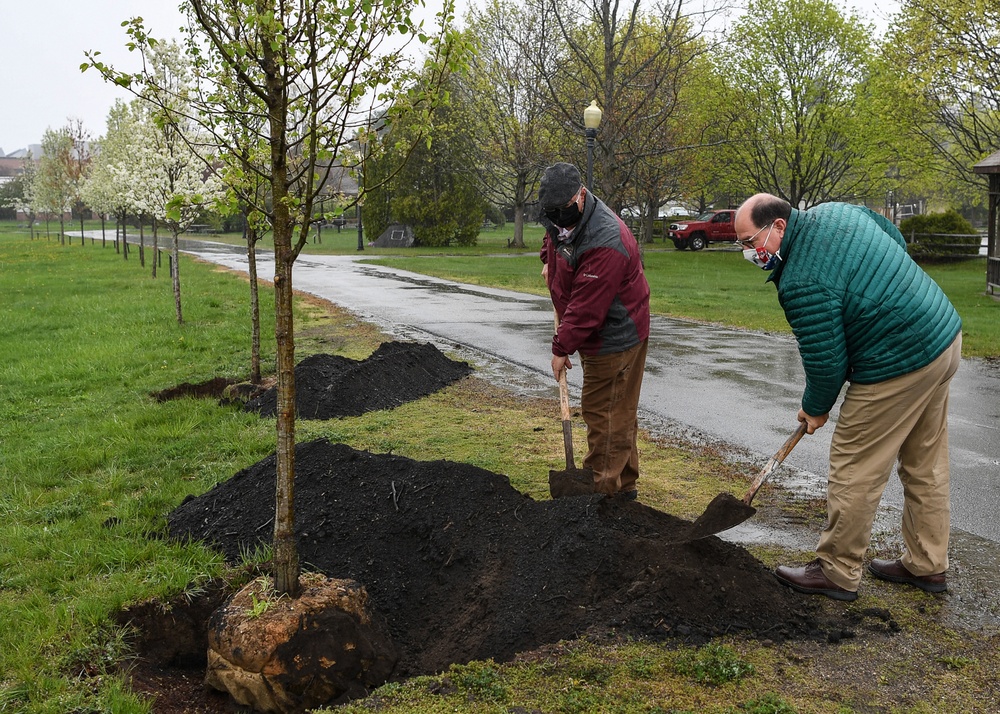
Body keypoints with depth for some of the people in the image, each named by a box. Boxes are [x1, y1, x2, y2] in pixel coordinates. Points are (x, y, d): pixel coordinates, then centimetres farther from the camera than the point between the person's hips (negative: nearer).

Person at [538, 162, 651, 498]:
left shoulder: (606, 244, -30)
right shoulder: (562, 218, 1)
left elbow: (585, 307, -28)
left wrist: (562, 348, -21)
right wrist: (549, 261, 20)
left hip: (615, 338, -10)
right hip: (599, 335, 10)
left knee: (603, 412, -4)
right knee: (618, 412, 16)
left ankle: (604, 488, 6)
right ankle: (624, 482, 26)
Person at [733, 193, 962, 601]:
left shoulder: (802, 284, -23)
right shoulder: (835, 212, 4)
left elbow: (825, 360, -17)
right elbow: (897, 239, 20)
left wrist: (815, 408, 2)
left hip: (898, 367, -10)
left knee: (854, 471, 2)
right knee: (925, 465, 19)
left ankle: (837, 573, 15)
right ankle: (926, 565, 33)